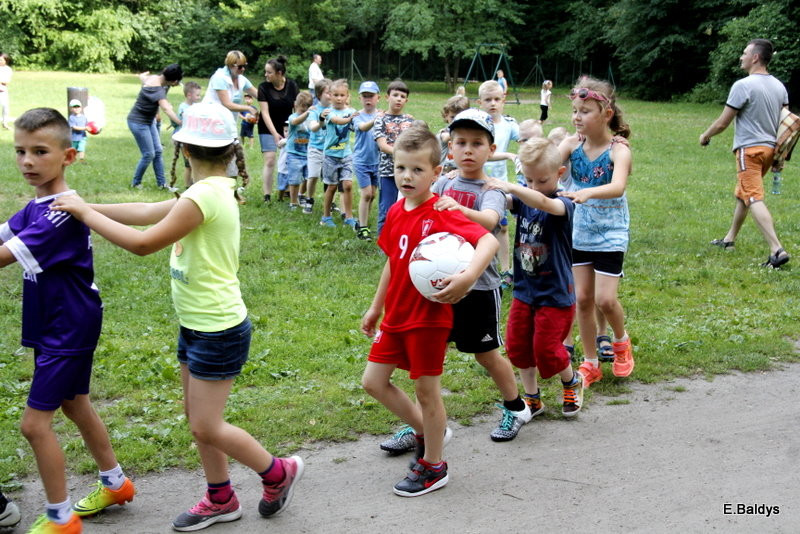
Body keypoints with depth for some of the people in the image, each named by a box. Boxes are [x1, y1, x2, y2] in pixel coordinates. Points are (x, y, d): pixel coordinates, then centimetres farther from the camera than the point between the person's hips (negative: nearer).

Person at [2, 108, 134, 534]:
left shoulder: (63, 213, -26)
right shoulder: (35, 208, 4)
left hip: (68, 331, -9)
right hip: (58, 327, 9)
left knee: (35, 422, -4)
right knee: (75, 405, 22)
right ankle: (115, 483, 40)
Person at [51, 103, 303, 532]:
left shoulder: (205, 196, -24)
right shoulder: (211, 191, 6)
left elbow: (144, 242, -22)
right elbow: (146, 212, 9)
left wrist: (85, 213, -13)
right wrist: (87, 207, 7)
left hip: (219, 331, -9)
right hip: (196, 325, 9)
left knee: (206, 427, 1)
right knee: (196, 416, 17)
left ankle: (278, 472, 20)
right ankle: (220, 500, 30)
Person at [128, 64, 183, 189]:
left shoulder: (155, 78, -2)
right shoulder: (157, 88, -30)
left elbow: (142, 76, 22)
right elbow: (167, 109, -43)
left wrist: (145, 75, 44)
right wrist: (182, 123, -51)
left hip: (149, 121, 10)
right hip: (138, 122, -10)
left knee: (158, 151, 8)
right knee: (149, 154, -5)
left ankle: (161, 183, 12)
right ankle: (136, 183, 13)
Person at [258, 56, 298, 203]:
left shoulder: (291, 85, -9)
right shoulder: (263, 87, -13)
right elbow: (265, 113, -17)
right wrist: (275, 134, -25)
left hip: (287, 128, 2)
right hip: (268, 129, -2)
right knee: (269, 161, -10)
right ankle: (267, 196, -8)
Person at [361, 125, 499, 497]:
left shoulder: (441, 213, -18)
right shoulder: (396, 212, 4)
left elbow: (488, 241, -30)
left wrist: (468, 276, -47)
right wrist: (376, 308, 20)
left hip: (429, 316, -7)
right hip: (396, 316, 8)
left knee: (426, 389, 4)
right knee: (373, 382, 12)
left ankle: (434, 467, 22)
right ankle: (424, 430, 33)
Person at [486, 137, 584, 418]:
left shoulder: (563, 205, -17)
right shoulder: (523, 198, 0)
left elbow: (543, 202, -40)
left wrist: (510, 186, -51)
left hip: (555, 293, -5)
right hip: (524, 290, 6)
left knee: (546, 348, 2)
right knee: (517, 345, 9)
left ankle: (572, 384, 32)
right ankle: (532, 398, 28)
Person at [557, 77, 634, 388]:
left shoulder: (618, 149, -19)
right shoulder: (572, 144, -7)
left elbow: (617, 187, -36)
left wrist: (587, 192, -55)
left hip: (610, 234, -4)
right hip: (579, 232, 4)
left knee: (605, 299, -7)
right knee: (582, 298, 8)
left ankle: (622, 341, 26)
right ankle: (590, 364, 23)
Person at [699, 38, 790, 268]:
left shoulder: (743, 85, -14)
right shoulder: (779, 86, 10)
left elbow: (722, 122, -10)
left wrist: (705, 135, 7)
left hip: (749, 149, -9)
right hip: (770, 148, 9)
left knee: (754, 199, -13)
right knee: (742, 194, 22)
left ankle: (777, 250, -24)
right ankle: (729, 239, 34)